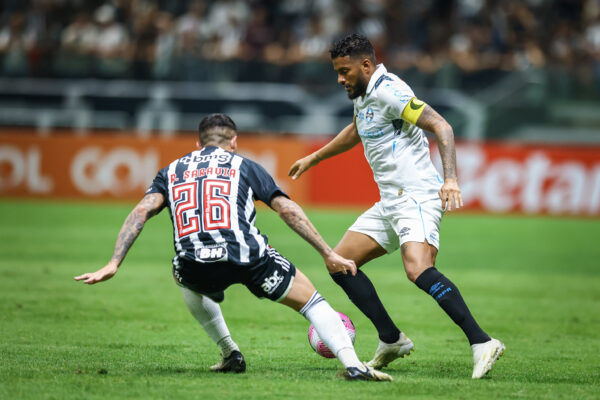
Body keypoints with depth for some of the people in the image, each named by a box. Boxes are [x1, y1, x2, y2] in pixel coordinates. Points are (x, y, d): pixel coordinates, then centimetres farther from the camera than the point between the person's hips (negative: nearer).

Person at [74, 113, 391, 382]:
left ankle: (230, 354, 35)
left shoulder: (172, 171, 27)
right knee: (311, 301, 14)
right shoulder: (243, 166, 22)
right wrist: (328, 254, 16)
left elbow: (142, 210, 11)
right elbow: (287, 210, 13)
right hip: (249, 259, -2)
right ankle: (353, 364, -8)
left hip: (197, 271, 2)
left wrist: (113, 264, 5)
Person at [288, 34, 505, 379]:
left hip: (416, 197, -11)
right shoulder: (364, 95, 17)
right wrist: (313, 158, 47)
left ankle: (482, 343, -31)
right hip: (390, 203, 11)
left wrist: (451, 178, -33)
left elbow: (441, 127, -21)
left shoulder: (387, 91, -14)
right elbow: (356, 131, 39)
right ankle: (392, 340, 13)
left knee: (418, 269, -31)